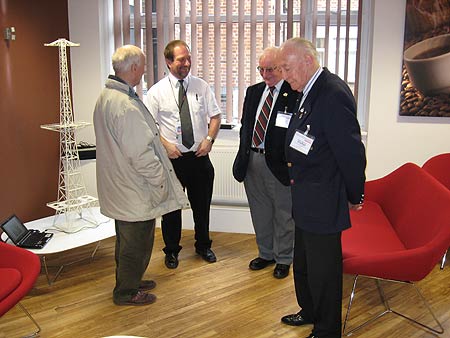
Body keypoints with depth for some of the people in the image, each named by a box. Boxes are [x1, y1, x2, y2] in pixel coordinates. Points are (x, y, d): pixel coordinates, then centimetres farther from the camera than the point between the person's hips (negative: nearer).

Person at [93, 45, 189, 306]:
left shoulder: (106, 97, 6)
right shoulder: (126, 106, -27)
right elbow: (141, 154, -26)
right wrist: (160, 180, -13)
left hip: (119, 186, 10)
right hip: (135, 190, -10)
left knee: (128, 240, 25)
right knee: (136, 243, 8)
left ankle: (129, 281, 42)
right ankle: (127, 292, 25)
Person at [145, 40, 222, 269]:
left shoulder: (201, 86, 2)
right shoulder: (157, 91, -4)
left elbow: (215, 116, 6)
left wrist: (209, 139, -8)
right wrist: (165, 145, -16)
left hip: (199, 156, 2)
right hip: (171, 157, -2)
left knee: (202, 204, 15)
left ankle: (203, 246, 36)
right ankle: (171, 250, 29)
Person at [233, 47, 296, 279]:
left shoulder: (295, 93, -9)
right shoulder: (253, 91, 11)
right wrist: (243, 155, 11)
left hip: (278, 163, -6)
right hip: (252, 160, 6)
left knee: (283, 214, 9)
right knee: (260, 212, 18)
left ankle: (283, 259, 26)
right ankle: (265, 253, 36)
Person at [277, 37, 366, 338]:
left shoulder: (334, 95, -24)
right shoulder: (309, 92, 7)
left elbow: (352, 153, -21)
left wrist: (354, 197, -10)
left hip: (323, 204, -10)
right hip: (306, 201, 10)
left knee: (323, 269, 8)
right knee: (303, 264, 25)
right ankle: (310, 312, 48)